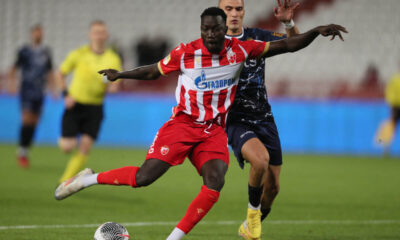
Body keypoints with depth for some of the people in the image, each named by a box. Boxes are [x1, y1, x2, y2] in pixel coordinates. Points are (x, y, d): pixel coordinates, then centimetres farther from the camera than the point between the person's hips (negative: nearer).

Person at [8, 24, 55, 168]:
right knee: (27, 120, -14)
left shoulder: (46, 52, 11)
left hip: (39, 92, 4)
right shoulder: (24, 51, -3)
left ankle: (25, 152, 15)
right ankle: (21, 152, -6)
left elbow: (49, 72, 21)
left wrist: (52, 87, 16)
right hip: (26, 90, -4)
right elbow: (14, 69, 0)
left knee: (34, 123, 4)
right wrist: (12, 82, -15)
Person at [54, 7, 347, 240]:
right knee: (144, 177, -15)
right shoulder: (185, 53, -10)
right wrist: (121, 74, -5)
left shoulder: (240, 50, -5)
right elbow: (153, 71, 6)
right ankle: (88, 179, 6)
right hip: (183, 124, -3)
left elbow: (287, 46, -2)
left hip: (214, 130, 3)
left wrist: (316, 32, -13)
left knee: (215, 183, -20)